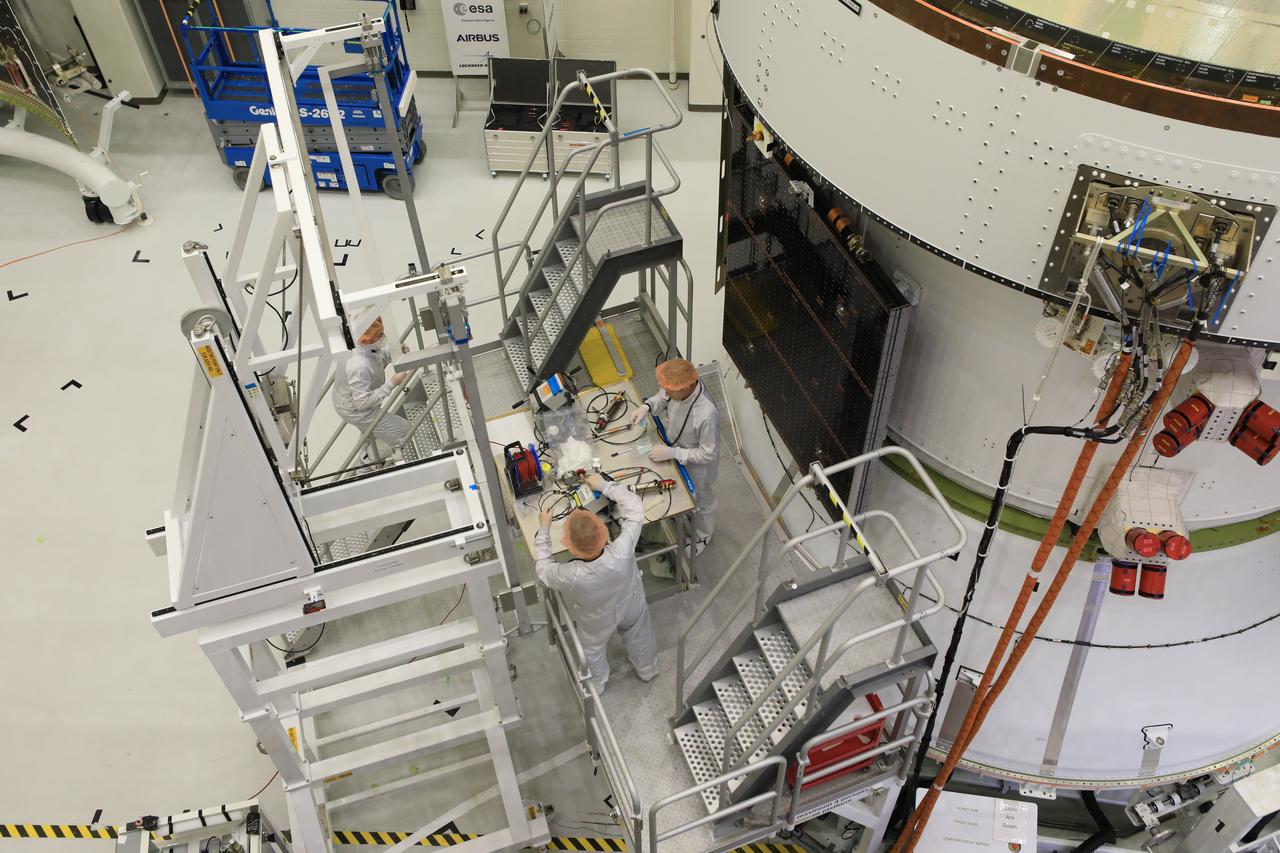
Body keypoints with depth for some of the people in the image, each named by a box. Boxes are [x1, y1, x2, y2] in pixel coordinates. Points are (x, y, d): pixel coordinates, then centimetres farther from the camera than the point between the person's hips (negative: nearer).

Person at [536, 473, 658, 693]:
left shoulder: (570, 577, -45)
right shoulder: (622, 553, -45)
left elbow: (543, 568, -21)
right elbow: (635, 505, -30)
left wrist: (543, 530, -13)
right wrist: (604, 485, -21)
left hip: (598, 621, -1)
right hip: (631, 606, 2)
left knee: (592, 650, 33)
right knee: (638, 637, 35)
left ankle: (596, 685, 62)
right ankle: (647, 670, 64)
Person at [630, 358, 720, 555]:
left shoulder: (707, 415, -45)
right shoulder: (682, 386, -25)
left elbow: (708, 455, -31)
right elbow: (663, 397, 0)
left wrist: (672, 453, -31)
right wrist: (647, 406, -19)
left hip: (697, 467, -6)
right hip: (679, 457, 6)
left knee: (700, 503, 26)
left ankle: (702, 536, 56)